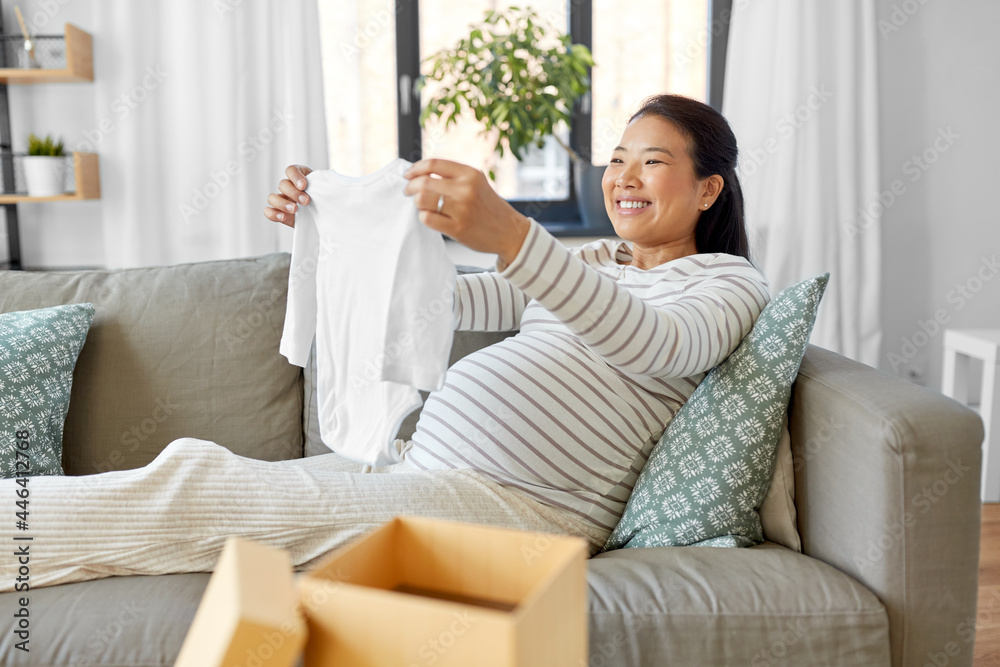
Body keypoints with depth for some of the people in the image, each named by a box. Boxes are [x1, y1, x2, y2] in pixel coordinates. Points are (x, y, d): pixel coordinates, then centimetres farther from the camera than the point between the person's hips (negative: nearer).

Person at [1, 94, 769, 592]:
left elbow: (652, 346, -21)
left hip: (519, 504, -7)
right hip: (419, 462, 7)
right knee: (202, 475, -9)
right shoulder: (588, 260, 26)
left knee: (195, 478, -19)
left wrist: (510, 234, -37)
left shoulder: (733, 283, 4)